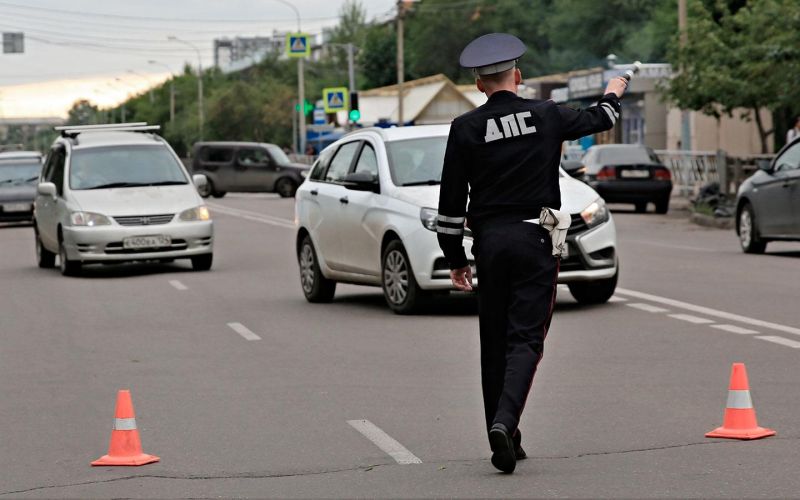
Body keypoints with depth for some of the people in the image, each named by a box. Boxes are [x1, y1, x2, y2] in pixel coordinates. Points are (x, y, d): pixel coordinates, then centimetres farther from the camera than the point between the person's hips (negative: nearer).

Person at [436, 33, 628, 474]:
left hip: (489, 241, 1)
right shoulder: (546, 115, 1)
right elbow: (597, 120, 22)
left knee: (494, 343, 12)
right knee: (526, 338, -5)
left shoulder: (465, 128, -1)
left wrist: (455, 259, 9)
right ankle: (504, 422, -26)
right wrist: (613, 94, 44)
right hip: (534, 239, -1)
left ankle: (504, 438, 16)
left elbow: (451, 202, 0)